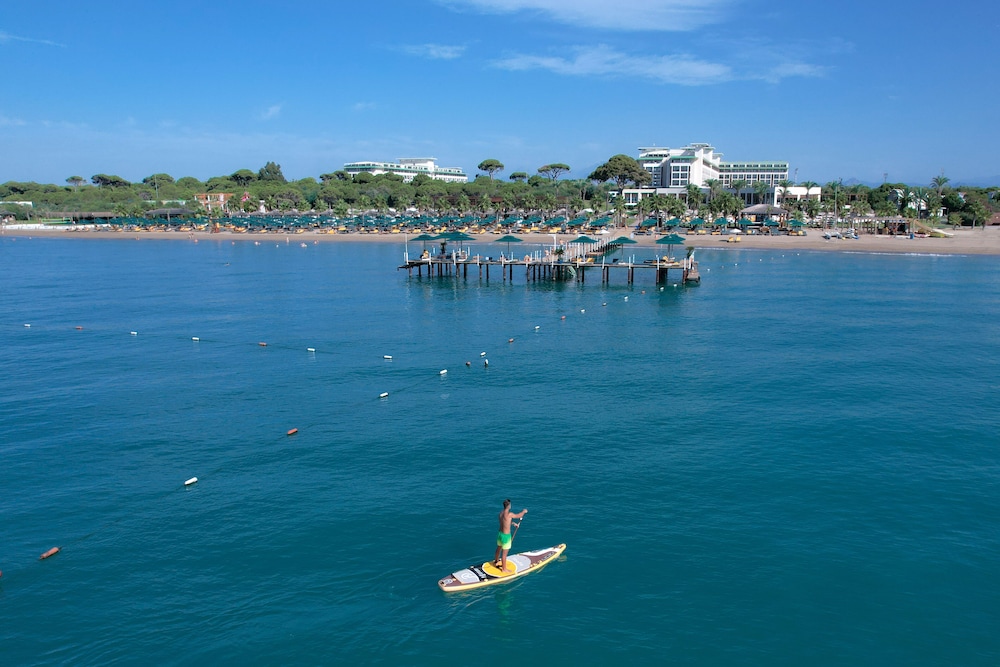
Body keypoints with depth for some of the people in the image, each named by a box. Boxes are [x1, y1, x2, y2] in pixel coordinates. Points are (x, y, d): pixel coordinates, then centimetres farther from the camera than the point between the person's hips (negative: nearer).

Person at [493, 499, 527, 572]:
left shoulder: (501, 512, -2)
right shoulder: (509, 514, -27)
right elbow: (518, 516, -11)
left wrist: (513, 524, 20)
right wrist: (524, 511, 8)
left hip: (500, 534, 8)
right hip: (506, 536, -8)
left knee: (498, 549, 28)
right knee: (504, 553, 6)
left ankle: (496, 562, 48)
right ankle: (504, 569, 18)